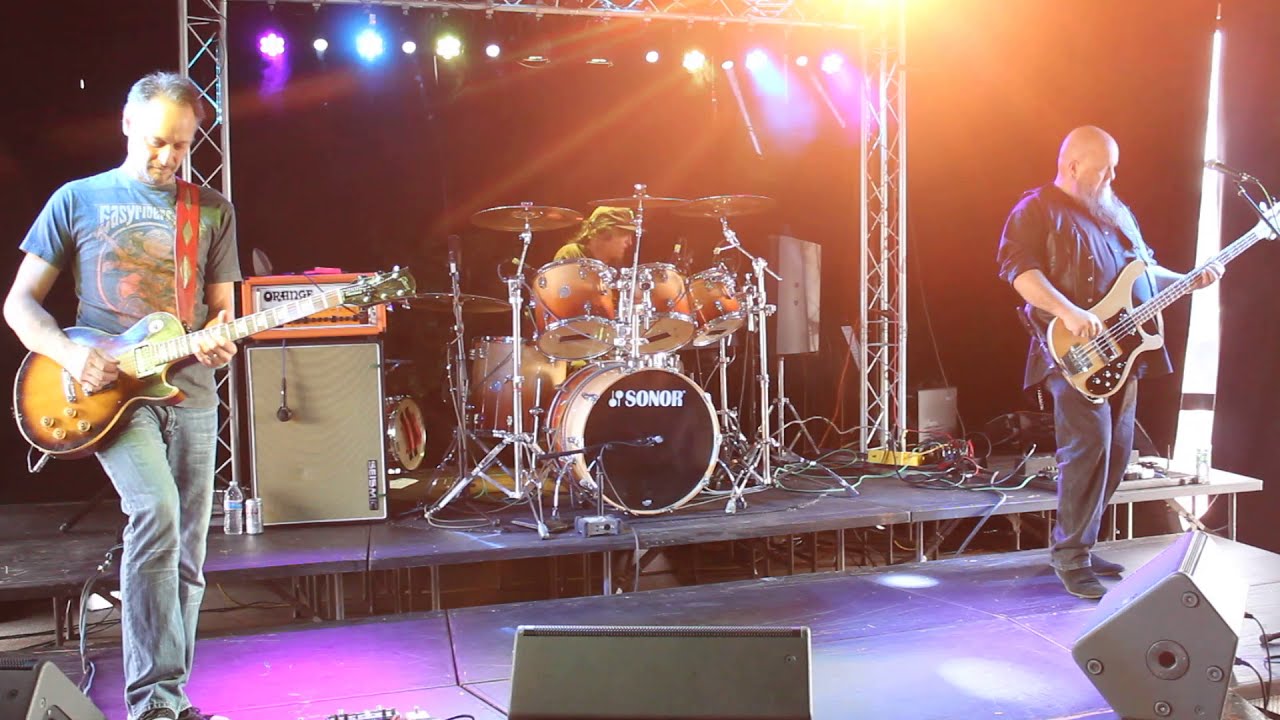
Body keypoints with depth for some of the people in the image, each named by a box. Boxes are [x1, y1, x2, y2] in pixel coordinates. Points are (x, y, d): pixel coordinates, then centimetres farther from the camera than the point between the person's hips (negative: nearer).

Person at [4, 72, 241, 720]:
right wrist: (71, 355, -13)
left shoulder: (212, 210, 12)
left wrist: (218, 342, -9)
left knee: (187, 556, 5)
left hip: (190, 393, 4)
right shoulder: (77, 199, 5)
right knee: (156, 513, -26)